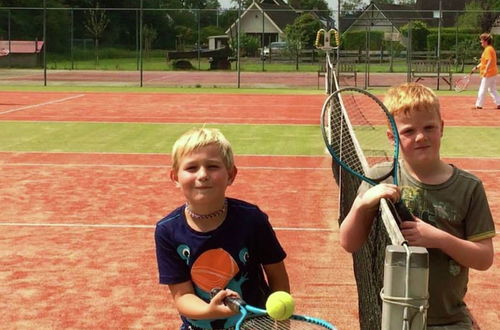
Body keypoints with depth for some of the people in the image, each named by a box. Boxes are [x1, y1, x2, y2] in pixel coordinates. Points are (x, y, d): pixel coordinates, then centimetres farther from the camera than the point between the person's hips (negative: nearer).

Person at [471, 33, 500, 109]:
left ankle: (479, 105, 0)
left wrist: (486, 71, -28)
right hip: (493, 73, 10)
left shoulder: (488, 49, -15)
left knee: (482, 90, -4)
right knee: (492, 90, 13)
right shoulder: (490, 49, 17)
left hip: (488, 73, -10)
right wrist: (477, 67, 18)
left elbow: (490, 61, -25)